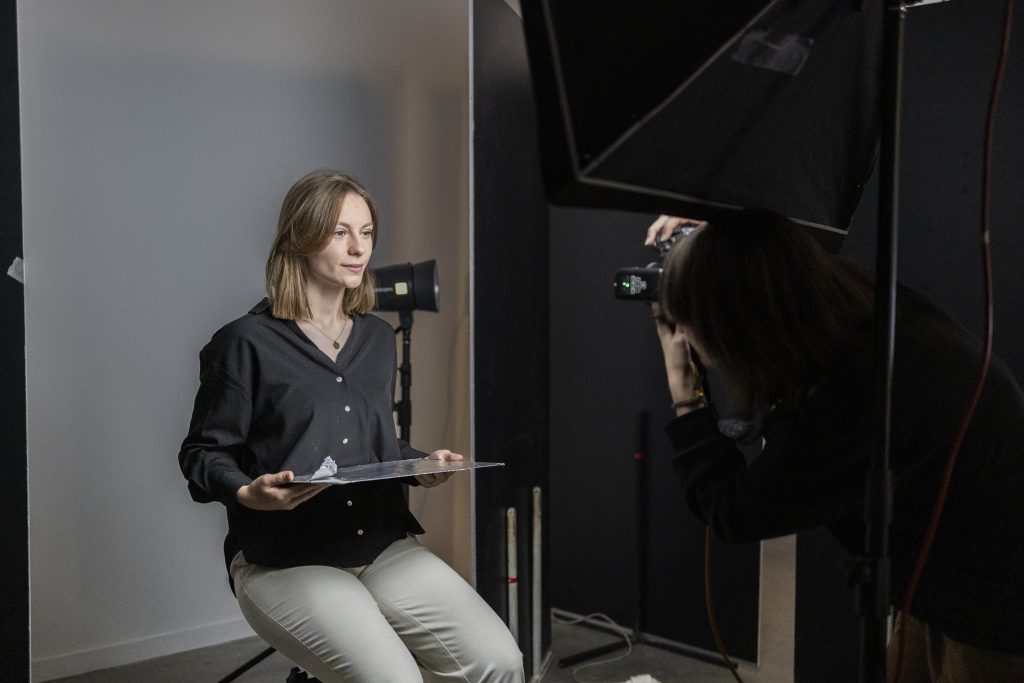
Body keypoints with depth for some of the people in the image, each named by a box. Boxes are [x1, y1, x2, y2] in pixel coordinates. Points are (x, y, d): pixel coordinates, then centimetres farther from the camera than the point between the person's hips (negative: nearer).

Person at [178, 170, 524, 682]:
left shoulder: (377, 338, 16)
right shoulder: (247, 343, -3)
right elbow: (202, 453, -2)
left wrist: (420, 465, 5)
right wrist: (249, 493, -21)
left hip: (384, 546, 6)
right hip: (284, 560, -5)